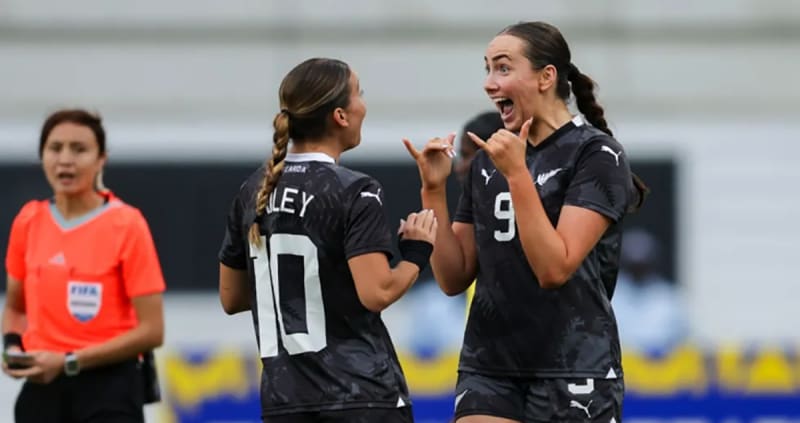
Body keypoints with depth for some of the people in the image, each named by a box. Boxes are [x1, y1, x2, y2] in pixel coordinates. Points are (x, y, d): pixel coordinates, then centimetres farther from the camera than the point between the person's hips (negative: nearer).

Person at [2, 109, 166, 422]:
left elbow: (151, 330, -11)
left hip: (109, 388, -5)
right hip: (43, 388, 5)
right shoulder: (28, 222, 5)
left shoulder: (126, 224, -9)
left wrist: (69, 362, -17)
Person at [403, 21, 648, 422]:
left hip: (573, 374, -5)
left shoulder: (595, 154, -7)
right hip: (487, 371, 5)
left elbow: (554, 268, -17)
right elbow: (454, 278, 10)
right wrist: (433, 190, 0)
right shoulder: (487, 161, 11)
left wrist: (517, 175, -19)